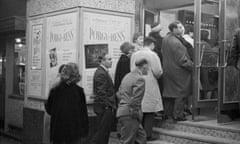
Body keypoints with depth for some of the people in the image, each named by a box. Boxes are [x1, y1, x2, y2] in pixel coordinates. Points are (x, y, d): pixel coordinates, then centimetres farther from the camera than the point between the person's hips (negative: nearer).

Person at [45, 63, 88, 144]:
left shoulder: (55, 90, -7)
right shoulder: (79, 91, -8)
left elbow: (48, 110, 1)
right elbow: (83, 112, -4)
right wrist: (84, 130, 4)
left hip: (57, 130, 0)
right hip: (74, 131, 0)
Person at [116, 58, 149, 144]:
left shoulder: (127, 76, 13)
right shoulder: (140, 79, -15)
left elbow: (118, 94, 17)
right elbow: (135, 100, -21)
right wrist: (136, 113, -12)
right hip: (129, 115, -9)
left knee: (141, 137, 17)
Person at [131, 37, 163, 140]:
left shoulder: (134, 55, 5)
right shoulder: (152, 55, -10)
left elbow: (132, 70, 7)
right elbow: (158, 72, -13)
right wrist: (158, 75, 8)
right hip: (150, 87, -5)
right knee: (149, 112, 1)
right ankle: (147, 135, 2)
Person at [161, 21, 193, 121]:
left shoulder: (165, 39, 5)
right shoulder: (176, 43, -22)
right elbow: (182, 60, -21)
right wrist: (193, 66, -9)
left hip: (167, 71, 9)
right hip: (178, 72, -9)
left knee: (169, 92, 14)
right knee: (181, 93, 1)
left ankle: (169, 114, 22)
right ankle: (178, 115, 5)